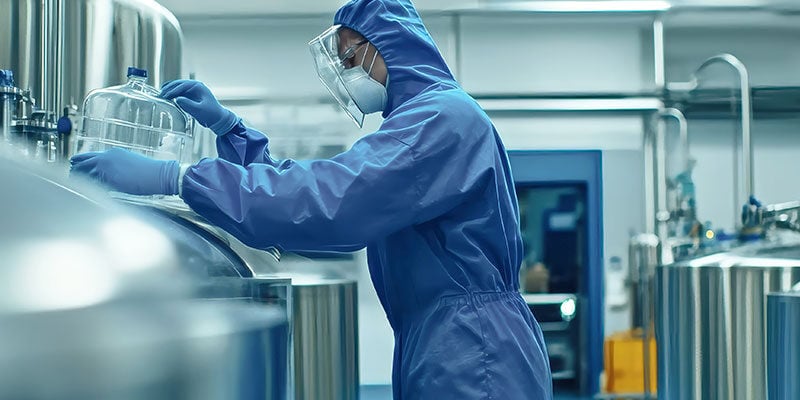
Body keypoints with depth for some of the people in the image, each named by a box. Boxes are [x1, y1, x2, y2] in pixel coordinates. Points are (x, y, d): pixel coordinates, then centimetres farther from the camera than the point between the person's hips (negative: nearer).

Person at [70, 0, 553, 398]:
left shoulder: (446, 116, -13)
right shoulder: (419, 121, 22)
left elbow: (327, 201, -25)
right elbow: (308, 185, 23)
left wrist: (170, 176, -25)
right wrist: (228, 128, 10)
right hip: (439, 355, 10)